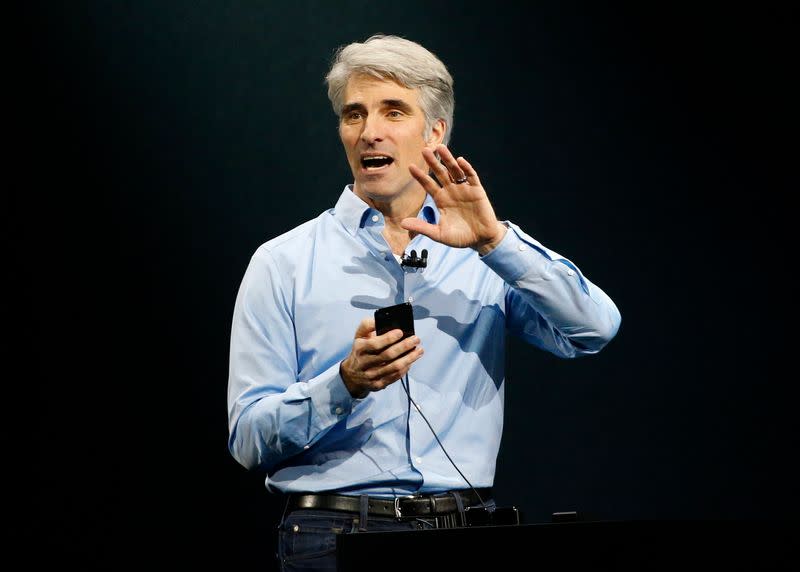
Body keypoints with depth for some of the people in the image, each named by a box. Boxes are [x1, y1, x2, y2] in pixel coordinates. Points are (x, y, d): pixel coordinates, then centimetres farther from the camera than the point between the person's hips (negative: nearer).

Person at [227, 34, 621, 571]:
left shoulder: (491, 255, 12)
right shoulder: (283, 263, 7)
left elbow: (594, 330, -3)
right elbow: (250, 440, 1)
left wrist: (495, 240, -10)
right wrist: (346, 384, -15)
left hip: (465, 526, 2)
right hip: (336, 528, -2)